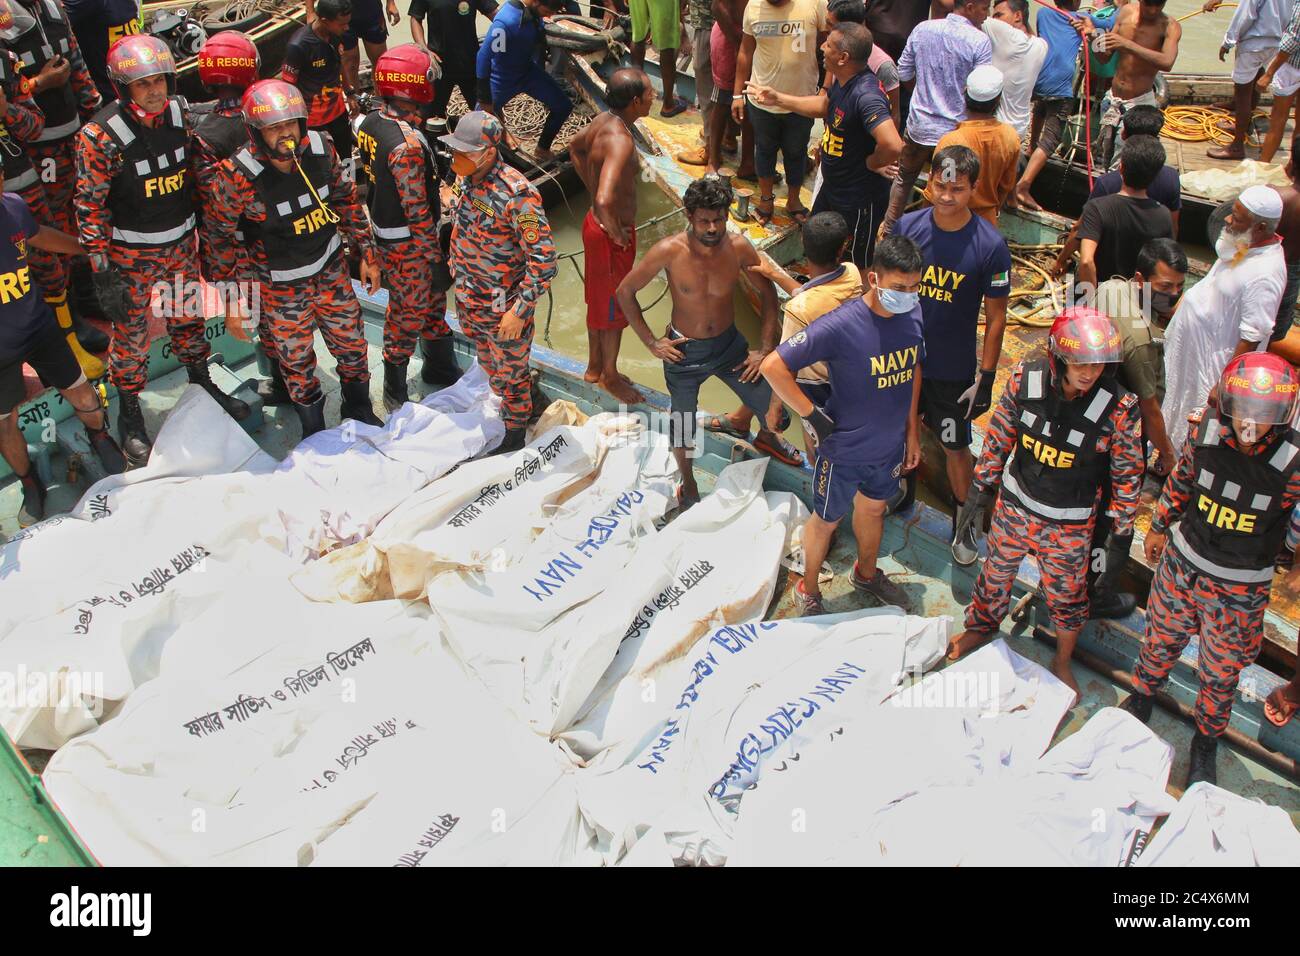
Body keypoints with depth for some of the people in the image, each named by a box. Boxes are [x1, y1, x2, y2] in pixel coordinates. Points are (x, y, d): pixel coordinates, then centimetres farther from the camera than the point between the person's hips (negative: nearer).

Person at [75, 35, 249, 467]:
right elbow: (90, 208, -17)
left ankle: (203, 386, 42)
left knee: (188, 319, 21)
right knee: (131, 336, 6)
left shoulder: (179, 116, -5)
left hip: (181, 244, 5)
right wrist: (103, 273, -18)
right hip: (131, 254, -5)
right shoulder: (100, 137, -21)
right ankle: (129, 416, 24)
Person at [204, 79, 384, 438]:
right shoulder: (239, 175, -25)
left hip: (331, 267, 4)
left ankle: (359, 410, 43)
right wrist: (240, 276, -6)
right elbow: (218, 230, -10)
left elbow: (346, 200, 2)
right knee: (296, 358, 12)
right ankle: (313, 428, 37)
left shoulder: (321, 148, -14)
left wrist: (366, 253, 4)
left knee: (351, 343, 16)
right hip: (282, 284, -3)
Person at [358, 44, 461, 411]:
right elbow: (418, 211, -27)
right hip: (407, 243, -9)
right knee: (408, 313, 9)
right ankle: (395, 393, 25)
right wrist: (436, 258, -18)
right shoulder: (407, 144, -30)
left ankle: (440, 368, 42)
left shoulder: (368, 124, -2)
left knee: (432, 301, 24)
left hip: (381, 227, 9)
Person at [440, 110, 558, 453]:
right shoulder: (466, 179, -6)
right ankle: (509, 405, 52)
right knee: (489, 364, 26)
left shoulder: (516, 193, -30)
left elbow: (543, 260, -28)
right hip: (470, 300, 7)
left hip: (504, 306, -7)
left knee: (510, 372, 13)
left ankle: (515, 434, 35)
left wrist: (520, 311, -26)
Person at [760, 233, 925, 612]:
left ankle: (867, 573, 56)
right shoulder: (840, 325, -32)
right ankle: (808, 590, 42)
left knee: (873, 508, 29)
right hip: (843, 450, -6)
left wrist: (912, 429, 11)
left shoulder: (913, 312, -12)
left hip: (889, 445, 6)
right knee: (827, 520, 17)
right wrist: (812, 415, -24)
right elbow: (773, 366, -31)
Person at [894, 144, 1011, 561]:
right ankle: (903, 492, 49)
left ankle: (963, 521, 33)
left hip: (954, 370, -3)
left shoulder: (990, 245, -17)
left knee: (955, 447, 11)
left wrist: (986, 378, -10)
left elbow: (995, 318, -10)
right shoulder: (907, 226, -9)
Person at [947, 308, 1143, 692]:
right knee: (996, 571, 23)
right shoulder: (1026, 378, -19)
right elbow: (999, 435, -3)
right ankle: (980, 628, 52)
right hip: (1015, 503, 2)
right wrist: (981, 488, 3)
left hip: (1069, 523, -2)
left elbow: (1127, 473, -10)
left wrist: (1121, 531, -2)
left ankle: (1063, 662, 44)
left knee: (1067, 592, 17)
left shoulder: (1118, 408, -24)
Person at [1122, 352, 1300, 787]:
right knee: (1162, 639, 24)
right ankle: (1143, 695, 53)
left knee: (1221, 672, 15)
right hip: (1182, 561, 2)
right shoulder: (1203, 430, -16)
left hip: (1240, 588, -2)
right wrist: (1159, 526, 15)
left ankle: (1206, 741, 41)